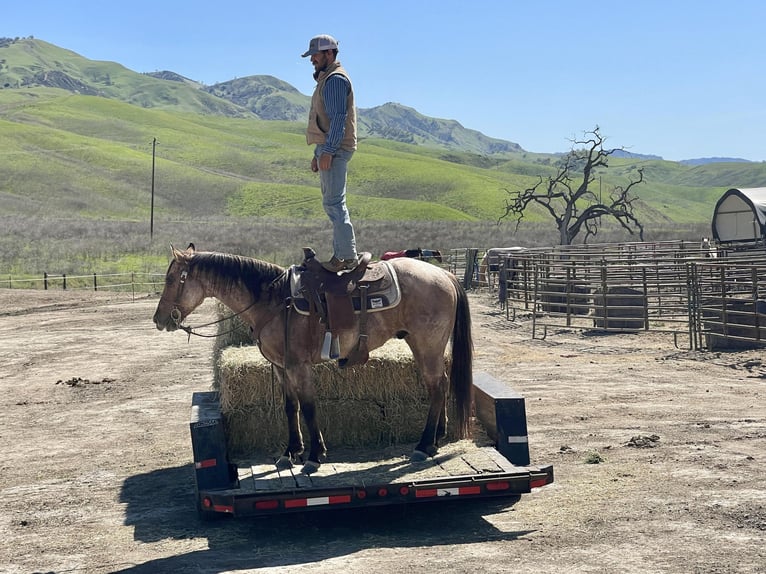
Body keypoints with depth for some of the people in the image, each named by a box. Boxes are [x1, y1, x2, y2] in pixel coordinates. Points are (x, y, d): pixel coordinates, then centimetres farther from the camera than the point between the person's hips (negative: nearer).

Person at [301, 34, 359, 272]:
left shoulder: (336, 79, -10)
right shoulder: (325, 79, 22)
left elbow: (338, 118, -19)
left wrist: (327, 151, -23)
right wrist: (317, 154, 23)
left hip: (335, 150, -11)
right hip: (327, 150, 11)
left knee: (333, 203, -12)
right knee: (332, 203, 12)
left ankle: (348, 256, -10)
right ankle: (341, 253, 17)